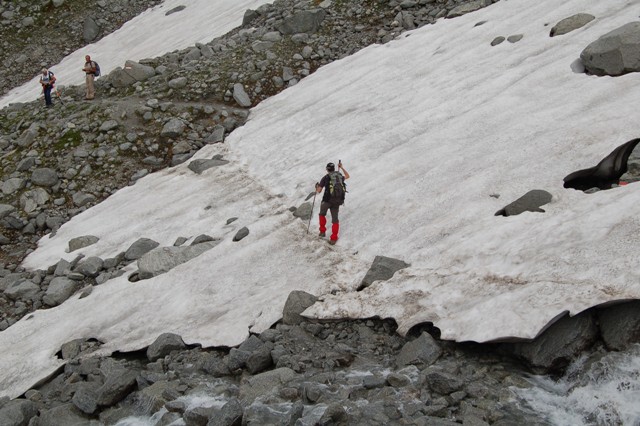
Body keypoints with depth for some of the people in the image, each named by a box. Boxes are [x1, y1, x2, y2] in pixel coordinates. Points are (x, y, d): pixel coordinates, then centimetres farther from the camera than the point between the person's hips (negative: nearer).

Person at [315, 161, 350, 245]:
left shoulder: (325, 177, -2)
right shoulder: (340, 176, 10)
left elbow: (319, 191, -1)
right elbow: (347, 176, 34)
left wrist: (317, 187, 22)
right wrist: (342, 167, 43)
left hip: (327, 200, -3)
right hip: (337, 201, 3)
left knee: (322, 214, 26)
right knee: (335, 219, 11)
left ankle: (322, 231, 28)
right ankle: (333, 239, 4)